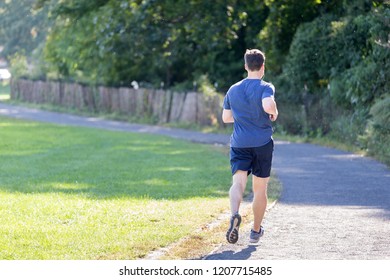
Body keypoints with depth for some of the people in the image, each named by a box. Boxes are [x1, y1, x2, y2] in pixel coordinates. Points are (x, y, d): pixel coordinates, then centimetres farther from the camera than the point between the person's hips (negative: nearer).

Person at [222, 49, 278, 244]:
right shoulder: (265, 87, -6)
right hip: (262, 143, -2)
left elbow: (225, 118, 16)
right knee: (260, 189, 11)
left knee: (238, 183, -11)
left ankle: (235, 215, -41)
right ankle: (256, 231, 20)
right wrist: (274, 113, -5)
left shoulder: (233, 90, 9)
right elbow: (268, 105, -26)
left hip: (239, 144, 2)